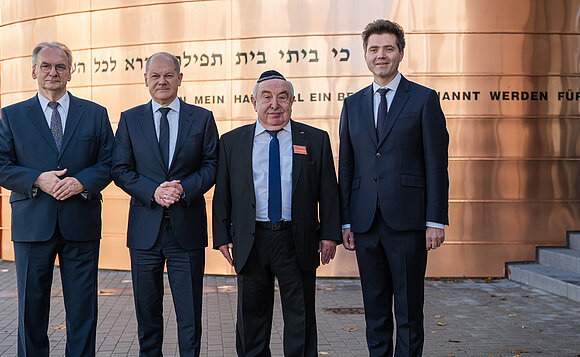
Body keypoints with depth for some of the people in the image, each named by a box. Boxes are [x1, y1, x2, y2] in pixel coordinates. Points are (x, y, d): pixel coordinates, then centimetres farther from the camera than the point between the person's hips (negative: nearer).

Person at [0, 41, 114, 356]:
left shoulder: (95, 114, 9)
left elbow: (109, 163, 5)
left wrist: (82, 182, -13)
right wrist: (37, 180, -14)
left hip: (81, 224, 0)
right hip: (32, 224, 0)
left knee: (83, 308, 6)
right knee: (31, 307, 9)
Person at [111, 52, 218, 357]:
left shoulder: (202, 118, 6)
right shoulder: (129, 119, 8)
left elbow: (211, 165, 3)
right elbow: (120, 170, 3)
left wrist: (184, 188, -15)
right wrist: (153, 191, -13)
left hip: (187, 228, -1)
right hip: (145, 228, 1)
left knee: (190, 314, 5)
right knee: (147, 312, 12)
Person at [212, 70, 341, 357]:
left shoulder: (316, 140, 5)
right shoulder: (231, 142, 7)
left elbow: (328, 192, 4)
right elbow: (222, 193, 6)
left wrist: (329, 235, -3)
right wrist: (222, 236, 0)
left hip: (298, 242, -1)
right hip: (250, 242, 1)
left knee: (300, 317, 8)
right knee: (251, 317, 12)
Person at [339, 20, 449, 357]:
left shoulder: (424, 99, 2)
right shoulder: (353, 104, 13)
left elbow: (436, 163, -2)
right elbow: (346, 165, 13)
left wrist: (436, 220, -8)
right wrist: (345, 221, 7)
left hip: (407, 220, -3)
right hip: (366, 223, 4)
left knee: (409, 309, 4)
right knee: (374, 309, 12)